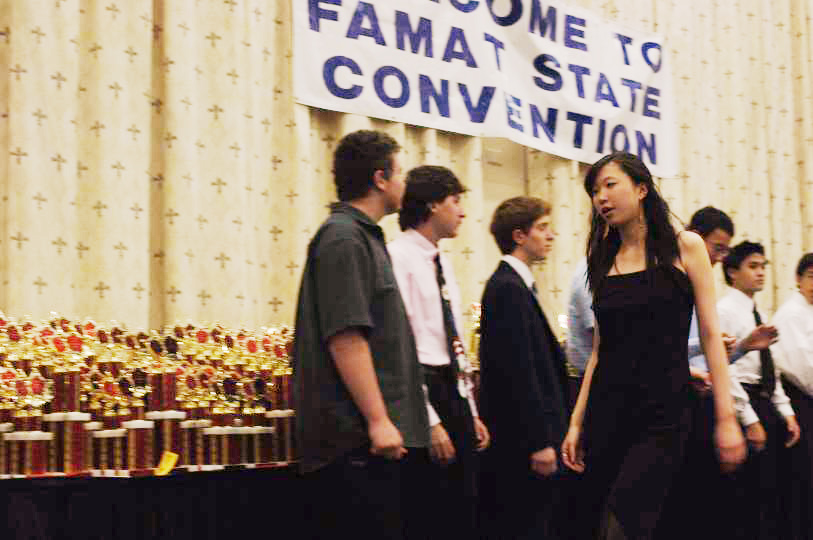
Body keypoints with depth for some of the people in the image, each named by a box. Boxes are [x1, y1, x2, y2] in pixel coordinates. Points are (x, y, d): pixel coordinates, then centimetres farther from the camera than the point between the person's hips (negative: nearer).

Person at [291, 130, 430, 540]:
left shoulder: (361, 236, 20)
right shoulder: (343, 238, -11)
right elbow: (345, 337, -21)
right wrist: (378, 421, -22)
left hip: (361, 433, 10)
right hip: (356, 438, -10)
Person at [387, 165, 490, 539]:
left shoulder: (442, 264, 16)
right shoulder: (398, 258, -12)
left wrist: (471, 412, 17)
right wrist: (429, 421, -20)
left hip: (455, 395, 9)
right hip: (423, 392, -9)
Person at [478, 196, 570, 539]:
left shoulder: (514, 284, 16)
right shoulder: (509, 288, -15)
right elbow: (518, 372, -20)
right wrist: (540, 441, -20)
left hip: (528, 435, 10)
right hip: (523, 439, -10)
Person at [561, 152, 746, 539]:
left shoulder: (684, 247, 0)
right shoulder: (603, 261, 11)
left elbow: (710, 334, -3)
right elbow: (599, 349, 12)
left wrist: (726, 418, -8)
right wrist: (576, 422, 7)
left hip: (663, 414, -4)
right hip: (606, 411, 4)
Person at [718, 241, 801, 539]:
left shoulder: (757, 314, 18)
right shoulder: (724, 310, -9)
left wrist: (786, 413, 11)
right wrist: (750, 420, -18)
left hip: (767, 403, 9)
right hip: (743, 401, -9)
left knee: (776, 490, 9)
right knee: (754, 492, -9)